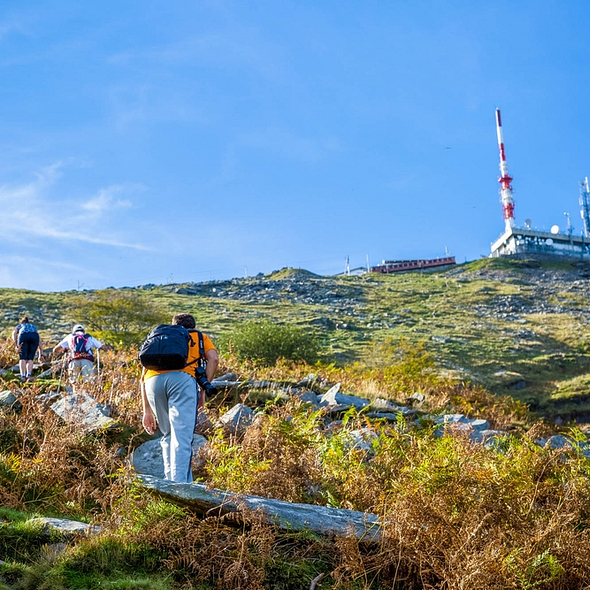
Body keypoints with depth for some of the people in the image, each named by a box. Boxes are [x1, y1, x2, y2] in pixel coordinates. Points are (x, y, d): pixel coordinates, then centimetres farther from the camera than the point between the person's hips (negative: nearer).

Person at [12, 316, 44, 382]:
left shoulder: (19, 326, 38)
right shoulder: (33, 327, 44)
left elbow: (14, 333, 12)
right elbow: (40, 341, 32)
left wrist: (16, 346, 1)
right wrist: (41, 355, 28)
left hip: (23, 337, -2)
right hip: (34, 337, 2)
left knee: (23, 358, -1)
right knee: (30, 358, 9)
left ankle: (23, 376, -17)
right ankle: (29, 375, -11)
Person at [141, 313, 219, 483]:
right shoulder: (199, 337, 31)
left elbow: (144, 375, 28)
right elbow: (213, 359, 8)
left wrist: (147, 411, 28)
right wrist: (203, 390, 8)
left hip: (153, 381, 3)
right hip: (182, 378, -3)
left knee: (168, 437, 19)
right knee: (182, 437, -8)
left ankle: (170, 482, 16)